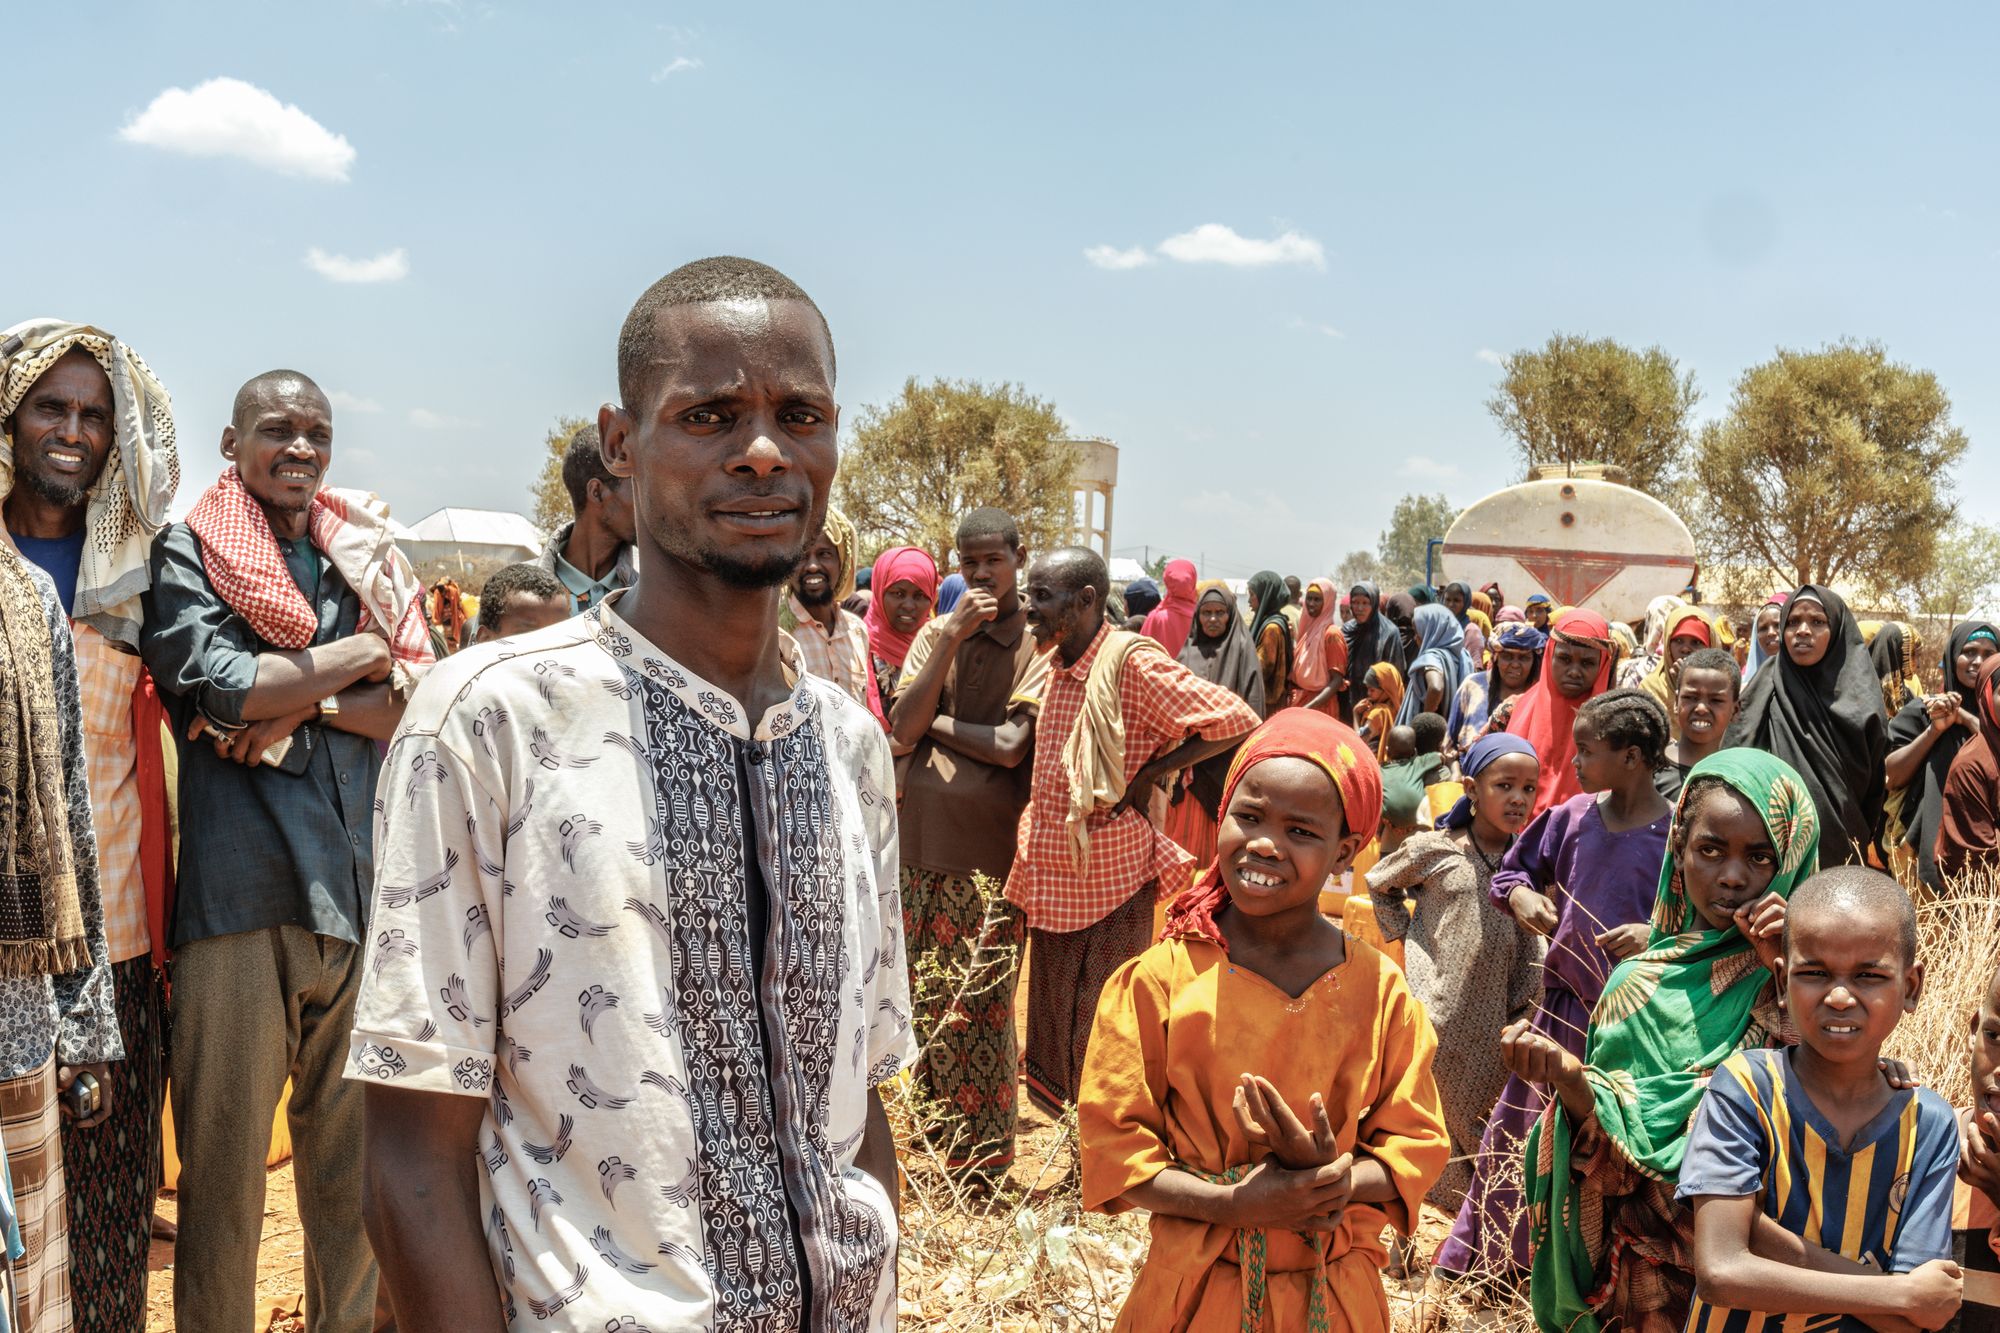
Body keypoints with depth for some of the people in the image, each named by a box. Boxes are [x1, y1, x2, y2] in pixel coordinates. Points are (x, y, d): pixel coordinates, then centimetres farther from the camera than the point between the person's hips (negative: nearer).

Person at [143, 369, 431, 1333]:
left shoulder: (368, 559, 16)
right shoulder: (187, 555, 5)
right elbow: (216, 684, -11)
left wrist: (303, 699, -9)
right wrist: (358, 655, -3)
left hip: (362, 891, 4)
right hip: (238, 892, -3)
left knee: (355, 1161, 11)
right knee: (224, 1162, 3)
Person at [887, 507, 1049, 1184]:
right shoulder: (935, 633, 9)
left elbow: (1011, 745, -14)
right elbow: (900, 733, -4)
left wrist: (933, 721, -2)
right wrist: (949, 639, -10)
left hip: (994, 851, -4)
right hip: (923, 844, 4)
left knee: (984, 1005, 0)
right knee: (922, 996, 10)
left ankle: (983, 1159, 11)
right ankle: (926, 1138, 25)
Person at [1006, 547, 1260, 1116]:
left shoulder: (1133, 662, -18)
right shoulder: (1050, 667, 6)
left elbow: (1238, 722, -21)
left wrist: (1148, 775, -18)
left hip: (1113, 884, -8)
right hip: (1052, 881, 8)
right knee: (1053, 1036, 18)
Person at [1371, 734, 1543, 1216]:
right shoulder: (1435, 849, -6)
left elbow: (1532, 941, 12)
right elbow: (1378, 883, 11)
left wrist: (1523, 1006, 3)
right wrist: (1405, 934, 3)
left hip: (1491, 1026, 3)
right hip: (1436, 1014, -3)